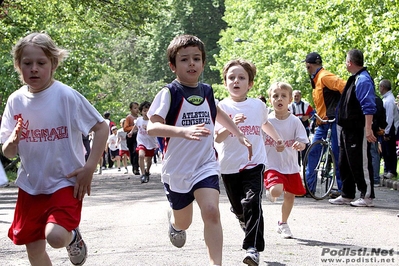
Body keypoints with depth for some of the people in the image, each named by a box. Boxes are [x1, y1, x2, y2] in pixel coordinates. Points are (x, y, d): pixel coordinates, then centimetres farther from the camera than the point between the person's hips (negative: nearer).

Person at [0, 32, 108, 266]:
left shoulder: (66, 96, -13)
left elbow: (102, 128, -7)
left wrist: (90, 167, -14)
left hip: (66, 182, -5)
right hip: (31, 185, 5)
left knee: (56, 236, -24)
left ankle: (73, 236, 11)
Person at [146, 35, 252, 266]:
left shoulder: (207, 91, 5)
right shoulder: (169, 93, -12)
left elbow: (218, 113, 29)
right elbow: (152, 127, -26)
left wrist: (240, 134, 30)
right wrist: (183, 131, -42)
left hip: (206, 166, 2)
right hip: (177, 169, -2)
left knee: (211, 211, -21)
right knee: (183, 222, 14)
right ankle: (174, 220, 51)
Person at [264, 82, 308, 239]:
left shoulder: (295, 121, -4)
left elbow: (302, 142, -7)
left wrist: (300, 145, -27)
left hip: (291, 167, 3)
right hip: (272, 166, -3)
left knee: (290, 195, 10)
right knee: (276, 190, -26)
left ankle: (283, 224, 34)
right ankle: (270, 191, 13)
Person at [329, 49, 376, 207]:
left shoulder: (363, 80, -15)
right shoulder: (354, 79, 16)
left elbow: (368, 107, -23)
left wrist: (368, 128, -29)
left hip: (358, 131, -11)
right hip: (348, 129, 11)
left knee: (361, 164, -6)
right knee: (344, 164, 15)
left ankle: (367, 197, 0)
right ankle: (347, 195, 24)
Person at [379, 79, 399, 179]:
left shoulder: (389, 100, -19)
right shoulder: (385, 98, 10)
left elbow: (389, 117, -21)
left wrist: (387, 133, -20)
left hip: (390, 129, -9)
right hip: (385, 129, 9)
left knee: (390, 151, -2)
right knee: (385, 151, 13)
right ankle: (387, 170, 20)